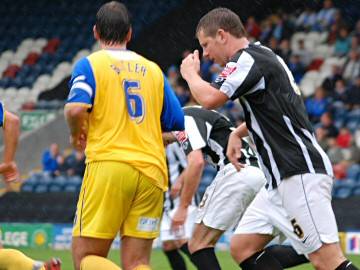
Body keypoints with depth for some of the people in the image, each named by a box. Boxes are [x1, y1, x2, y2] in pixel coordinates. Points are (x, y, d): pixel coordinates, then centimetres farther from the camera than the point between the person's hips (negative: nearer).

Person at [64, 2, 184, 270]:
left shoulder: (90, 64, 3)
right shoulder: (153, 69, 15)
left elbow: (75, 109, -15)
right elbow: (177, 125, 14)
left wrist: (77, 135, 6)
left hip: (108, 164, -4)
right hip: (151, 170, 4)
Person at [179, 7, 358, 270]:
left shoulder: (248, 59, -10)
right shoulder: (265, 57, 21)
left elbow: (210, 98, -22)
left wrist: (190, 74, -2)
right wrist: (238, 133, 27)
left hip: (300, 174, -11)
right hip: (281, 179, 11)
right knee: (242, 248, 8)